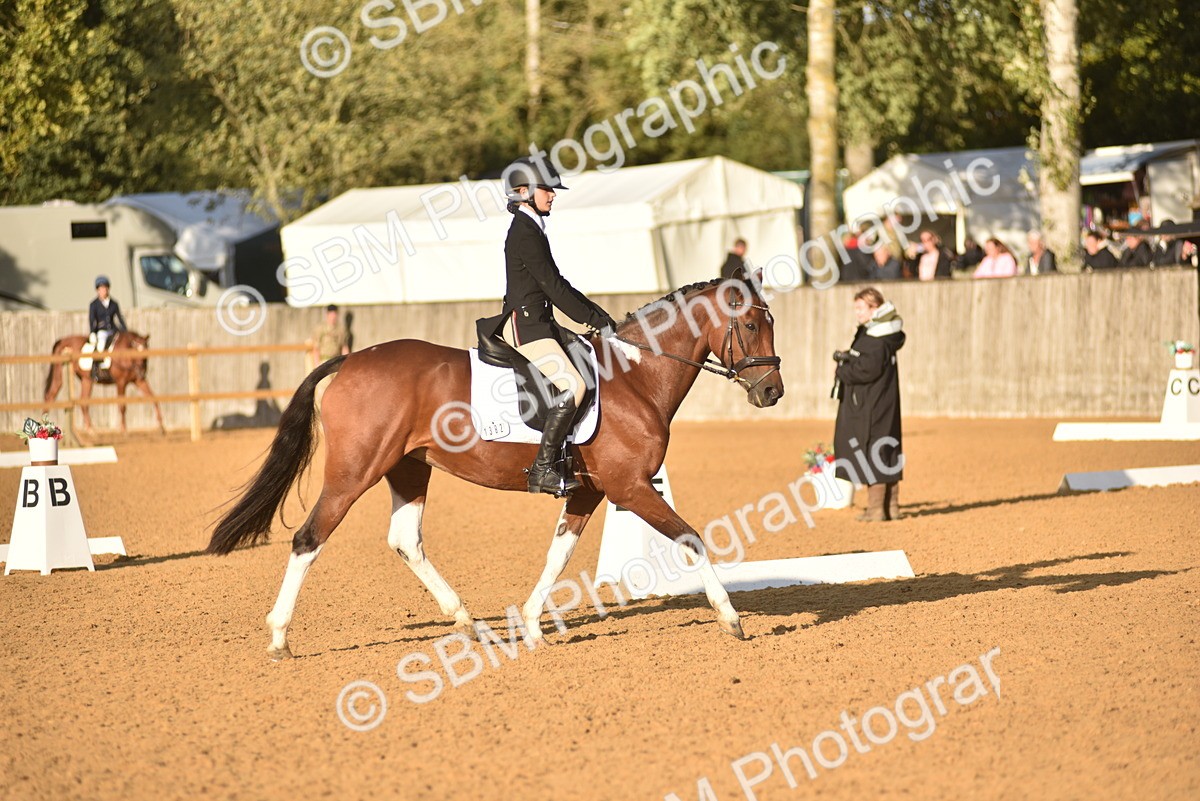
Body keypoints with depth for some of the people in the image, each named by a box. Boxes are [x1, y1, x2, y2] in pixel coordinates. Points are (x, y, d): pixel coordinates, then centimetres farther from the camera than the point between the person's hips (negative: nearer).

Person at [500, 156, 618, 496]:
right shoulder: (525, 232, -13)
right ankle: (543, 470, -24)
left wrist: (601, 317, 17)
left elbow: (557, 286, 23)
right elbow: (553, 287, -17)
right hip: (523, 324, -11)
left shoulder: (531, 230, 19)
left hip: (535, 323, 11)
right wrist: (595, 320, -13)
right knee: (572, 385, -23)